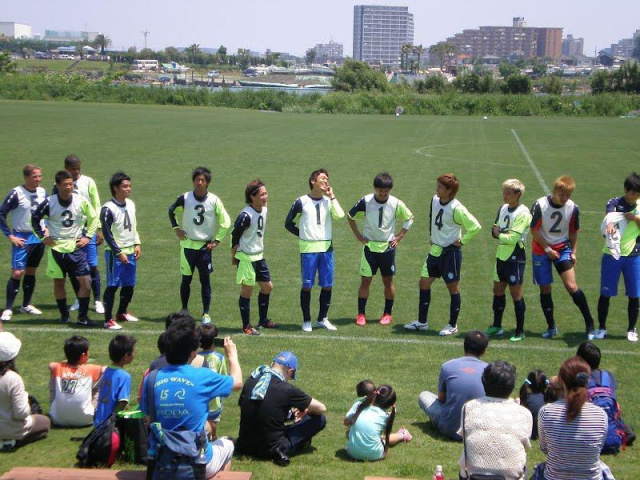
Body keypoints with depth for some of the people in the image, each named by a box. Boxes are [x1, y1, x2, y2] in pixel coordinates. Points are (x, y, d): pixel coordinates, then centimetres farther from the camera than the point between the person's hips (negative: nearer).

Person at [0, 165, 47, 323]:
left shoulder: (42, 192, 3)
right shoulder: (16, 193, -14)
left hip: (39, 237, 6)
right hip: (22, 238, -5)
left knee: (31, 271, 13)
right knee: (17, 272, -10)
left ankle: (26, 305, 24)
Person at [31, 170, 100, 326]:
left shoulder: (81, 201, -5)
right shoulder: (49, 203, -8)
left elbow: (94, 218, 10)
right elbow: (34, 219, 6)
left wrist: (88, 236, 4)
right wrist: (43, 237, 0)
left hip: (76, 248, 1)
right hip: (56, 248, 0)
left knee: (86, 281, -8)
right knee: (59, 282, 8)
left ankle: (82, 317, -1)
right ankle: (64, 314, 22)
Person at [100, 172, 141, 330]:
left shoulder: (131, 204, 9)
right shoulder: (108, 209, -14)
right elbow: (107, 233, -14)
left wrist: (137, 244, 9)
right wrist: (119, 252, -14)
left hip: (131, 252, 7)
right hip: (115, 253, -7)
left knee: (129, 285, 12)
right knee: (113, 285, -6)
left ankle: (122, 313, 30)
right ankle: (108, 319, -1)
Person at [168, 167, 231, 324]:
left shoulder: (214, 200, -6)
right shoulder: (185, 198, -5)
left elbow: (225, 221, 1)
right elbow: (171, 210, 15)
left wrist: (217, 240, -3)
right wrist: (176, 228, 6)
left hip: (205, 246, -1)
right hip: (187, 245, 1)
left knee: (205, 280, -1)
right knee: (186, 279, 7)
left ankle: (206, 314, 5)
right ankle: (184, 310, 22)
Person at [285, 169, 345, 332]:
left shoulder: (328, 201, 8)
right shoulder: (302, 202, -1)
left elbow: (340, 215, -12)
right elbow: (289, 223, 6)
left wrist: (332, 196, -8)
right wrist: (303, 235, 3)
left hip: (326, 248, 3)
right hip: (308, 249, -3)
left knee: (327, 285, 5)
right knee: (307, 285, 0)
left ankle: (322, 319, 18)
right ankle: (306, 321, 11)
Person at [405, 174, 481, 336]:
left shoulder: (456, 209, -20)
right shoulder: (434, 200, 2)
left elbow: (475, 227, -19)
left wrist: (462, 241, -12)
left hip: (450, 252, -8)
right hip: (435, 251, 8)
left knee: (452, 288, 4)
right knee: (424, 283, 9)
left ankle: (452, 325, 16)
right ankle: (422, 322, 20)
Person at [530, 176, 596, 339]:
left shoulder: (573, 208, -8)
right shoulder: (540, 205, -15)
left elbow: (573, 232, 6)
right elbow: (533, 230, -9)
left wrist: (574, 252, 0)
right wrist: (548, 249, -10)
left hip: (563, 248, 0)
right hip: (541, 250, 0)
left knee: (571, 286, -13)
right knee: (545, 289, 4)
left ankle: (590, 324, -3)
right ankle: (551, 327, 18)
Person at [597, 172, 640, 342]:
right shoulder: (615, 203, -5)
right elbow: (609, 215, -29)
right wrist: (610, 224, -52)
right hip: (612, 255, -2)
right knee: (605, 294, 2)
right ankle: (601, 328, 17)